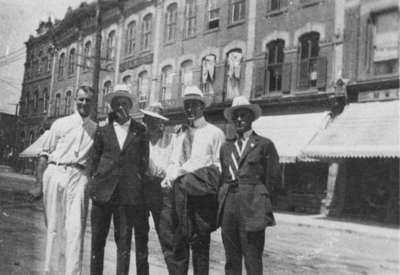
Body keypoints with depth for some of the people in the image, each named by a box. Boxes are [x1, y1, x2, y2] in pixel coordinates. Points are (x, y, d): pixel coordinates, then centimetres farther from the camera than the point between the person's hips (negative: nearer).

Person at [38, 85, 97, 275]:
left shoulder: (96, 129, 10)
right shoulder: (60, 124, 8)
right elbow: (45, 154, 8)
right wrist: (39, 181, 1)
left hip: (79, 176, 0)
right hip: (55, 173, 0)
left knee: (75, 227, -10)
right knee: (53, 226, 6)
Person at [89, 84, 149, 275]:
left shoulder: (140, 131, 8)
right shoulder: (102, 131, 10)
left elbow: (143, 161, 8)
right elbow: (95, 159, 12)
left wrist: (136, 185, 2)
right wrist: (97, 183, 3)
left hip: (128, 193, -1)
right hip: (103, 191, 1)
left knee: (124, 240, 0)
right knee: (97, 239, 4)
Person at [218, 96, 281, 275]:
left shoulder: (264, 145, 3)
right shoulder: (226, 146, 17)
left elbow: (273, 179, 2)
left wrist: (257, 199, 0)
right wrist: (224, 199, 8)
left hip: (252, 210, -4)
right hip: (228, 209, 5)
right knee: (231, 260, 9)